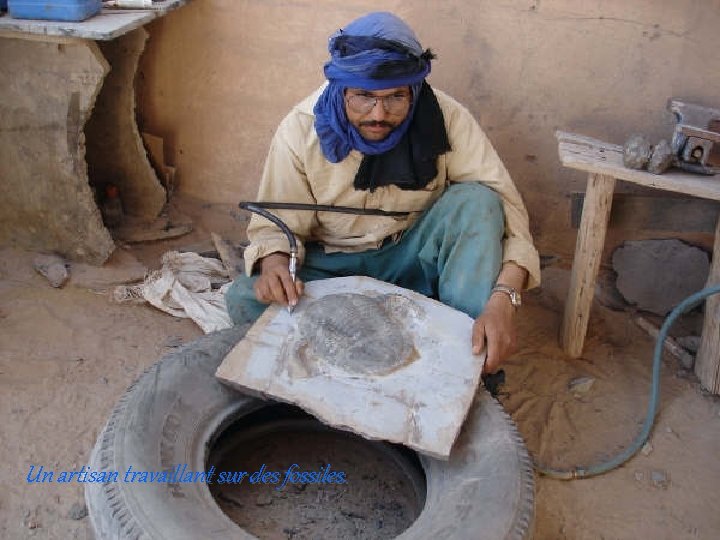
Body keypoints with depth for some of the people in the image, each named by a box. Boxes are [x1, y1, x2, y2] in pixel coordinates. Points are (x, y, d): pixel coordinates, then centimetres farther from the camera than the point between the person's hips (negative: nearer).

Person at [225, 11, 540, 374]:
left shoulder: (446, 118, -17)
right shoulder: (300, 129, -16)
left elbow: (503, 205, -22)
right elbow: (275, 224, -9)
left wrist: (502, 300, -39)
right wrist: (274, 264, -35)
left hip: (412, 258, 0)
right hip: (333, 264, 1)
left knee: (476, 200, -28)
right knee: (245, 300, -26)